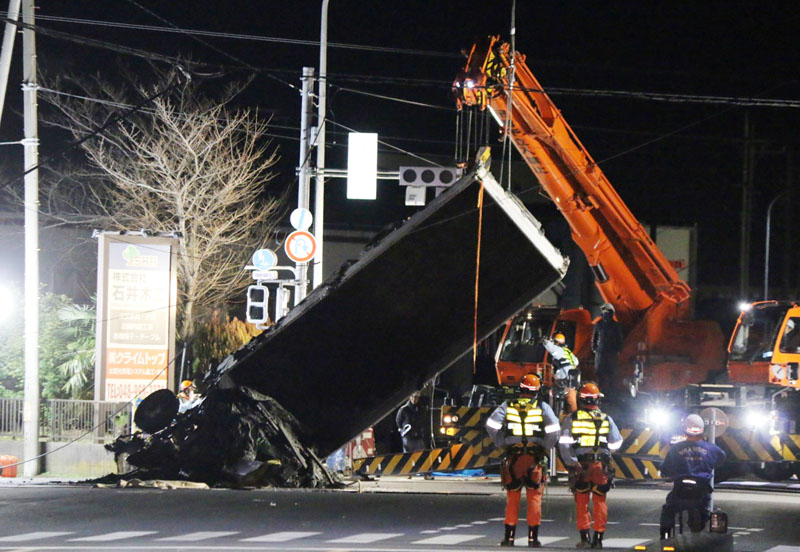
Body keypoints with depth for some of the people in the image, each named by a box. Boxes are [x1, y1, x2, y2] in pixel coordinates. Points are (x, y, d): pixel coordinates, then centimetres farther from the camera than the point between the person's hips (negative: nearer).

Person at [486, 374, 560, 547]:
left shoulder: (507, 406, 4)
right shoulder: (542, 407, 2)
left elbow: (491, 425, -7)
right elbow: (554, 429, -8)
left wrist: (501, 444, 4)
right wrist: (546, 448, 5)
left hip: (512, 456, 1)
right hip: (535, 458, -1)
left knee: (512, 498, 7)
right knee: (534, 497, 4)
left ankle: (509, 536, 5)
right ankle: (533, 537, 2)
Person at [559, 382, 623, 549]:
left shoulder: (571, 419, -1)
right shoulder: (606, 419, 3)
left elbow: (564, 444, -7)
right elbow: (616, 443, 7)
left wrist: (571, 462, -3)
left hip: (580, 466, -1)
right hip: (601, 466, 1)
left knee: (582, 502, 7)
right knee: (600, 501, 8)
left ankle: (584, 537, 4)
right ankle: (598, 538, 7)